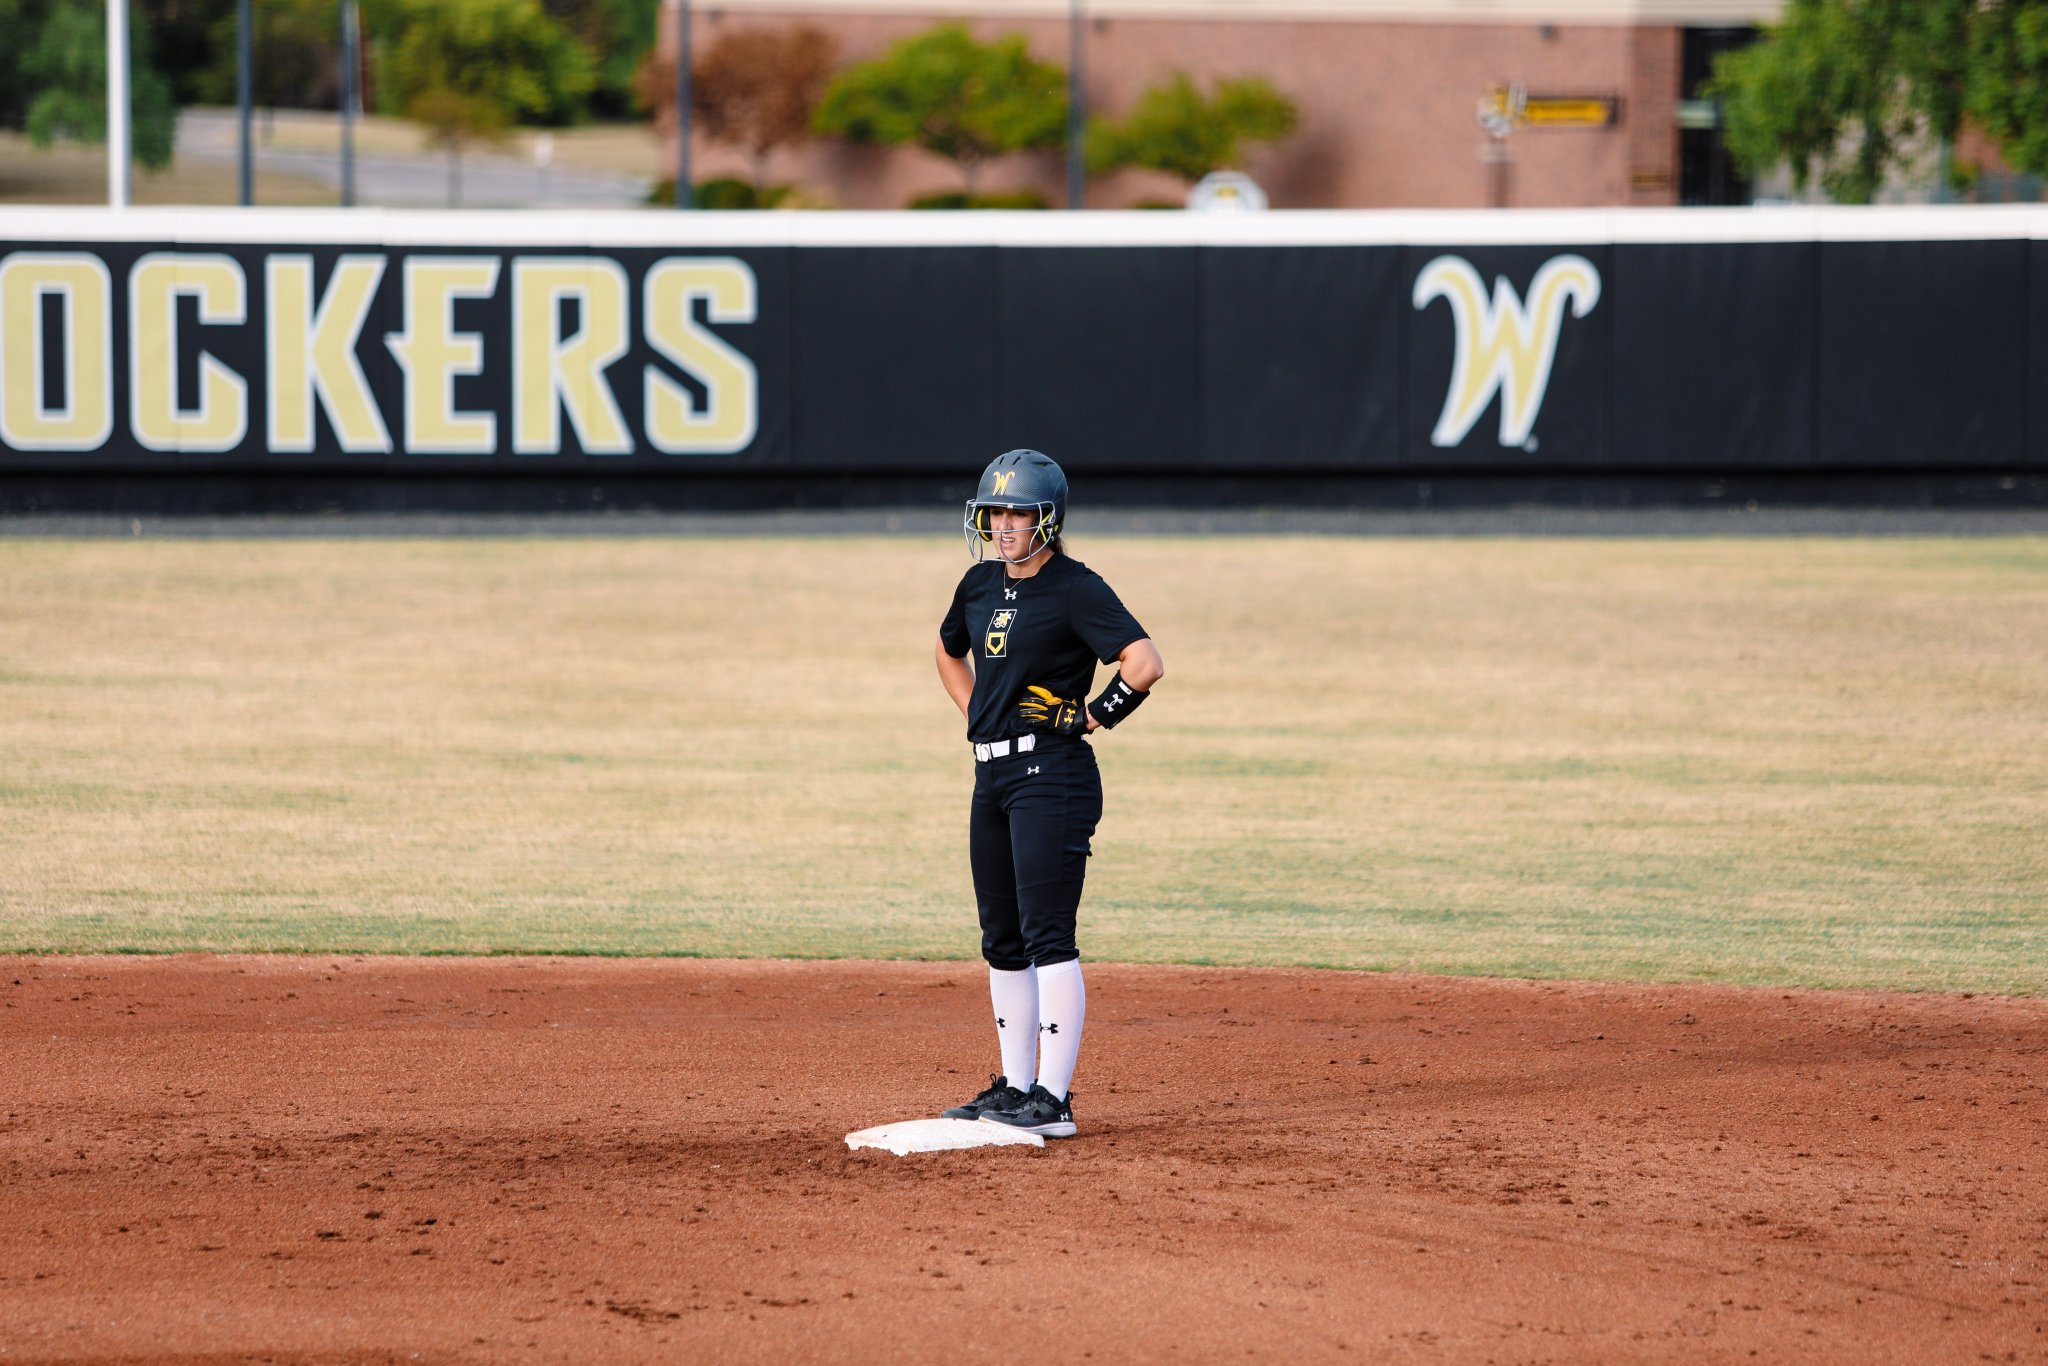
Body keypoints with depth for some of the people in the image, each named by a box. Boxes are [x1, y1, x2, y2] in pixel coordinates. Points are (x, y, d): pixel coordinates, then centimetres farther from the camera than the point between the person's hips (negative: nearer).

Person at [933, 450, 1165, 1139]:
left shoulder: (1076, 589, -11)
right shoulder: (981, 584, 13)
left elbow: (1145, 662, -21)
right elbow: (950, 651, 32)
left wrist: (1091, 718, -13)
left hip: (1052, 774, -9)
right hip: (992, 773, 9)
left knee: (1047, 935, -12)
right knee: (1002, 942, 12)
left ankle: (1053, 1100, -13)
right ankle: (1015, 1087, 19)